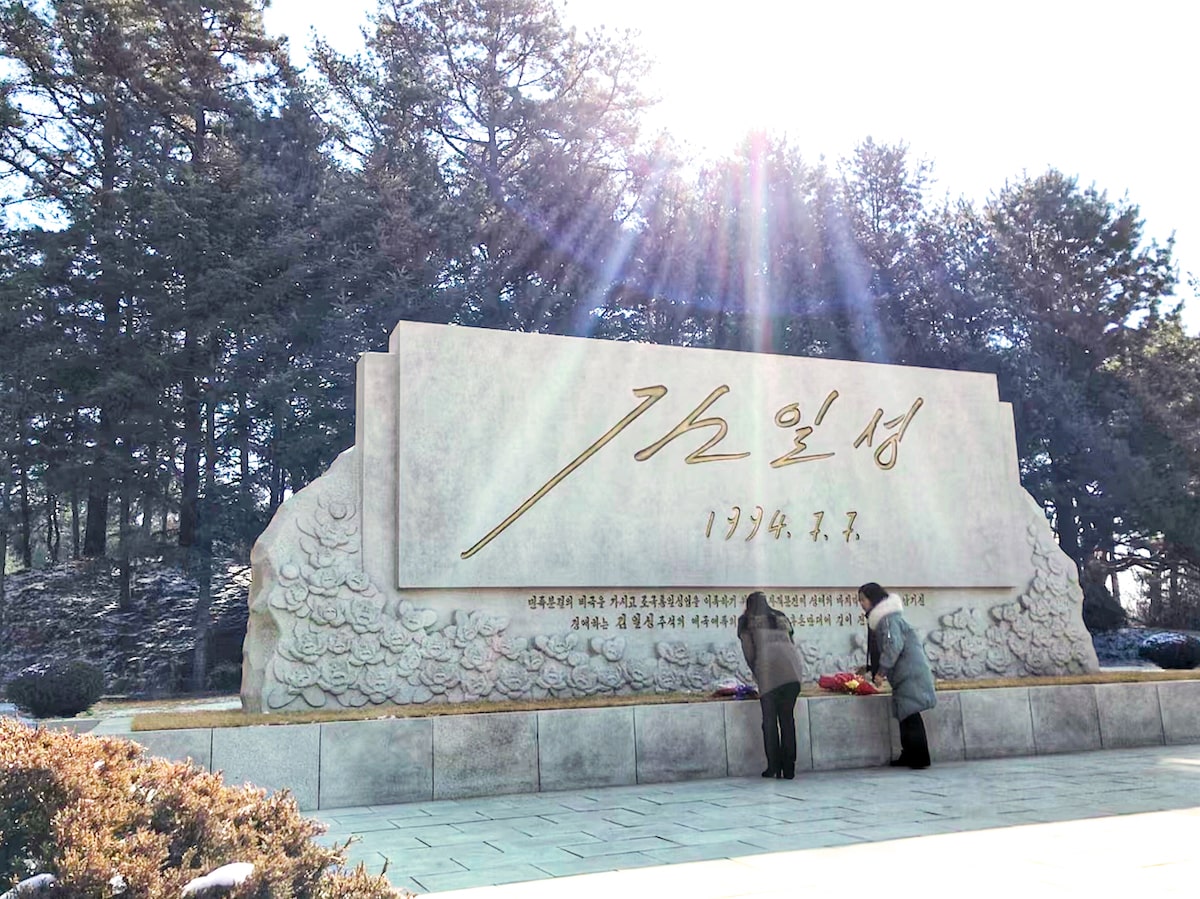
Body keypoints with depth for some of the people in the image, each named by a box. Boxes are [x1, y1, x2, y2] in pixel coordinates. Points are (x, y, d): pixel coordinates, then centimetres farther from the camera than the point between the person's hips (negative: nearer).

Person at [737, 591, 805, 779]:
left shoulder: (746, 621, 15)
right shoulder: (781, 617, 26)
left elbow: (748, 652, 9)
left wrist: (756, 675, 21)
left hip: (768, 672, -3)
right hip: (792, 670, 3)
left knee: (770, 720, 4)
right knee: (788, 718, 8)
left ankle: (774, 766, 2)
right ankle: (789, 767, 6)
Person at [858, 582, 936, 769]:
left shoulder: (888, 618, -14)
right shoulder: (880, 618, 17)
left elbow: (894, 646, -22)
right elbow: (883, 649, 24)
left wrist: (881, 671, -20)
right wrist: (869, 667, 24)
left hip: (909, 672, -10)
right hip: (903, 674, 10)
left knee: (910, 715, -10)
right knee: (906, 714, 11)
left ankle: (919, 758, -9)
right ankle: (909, 756, 16)